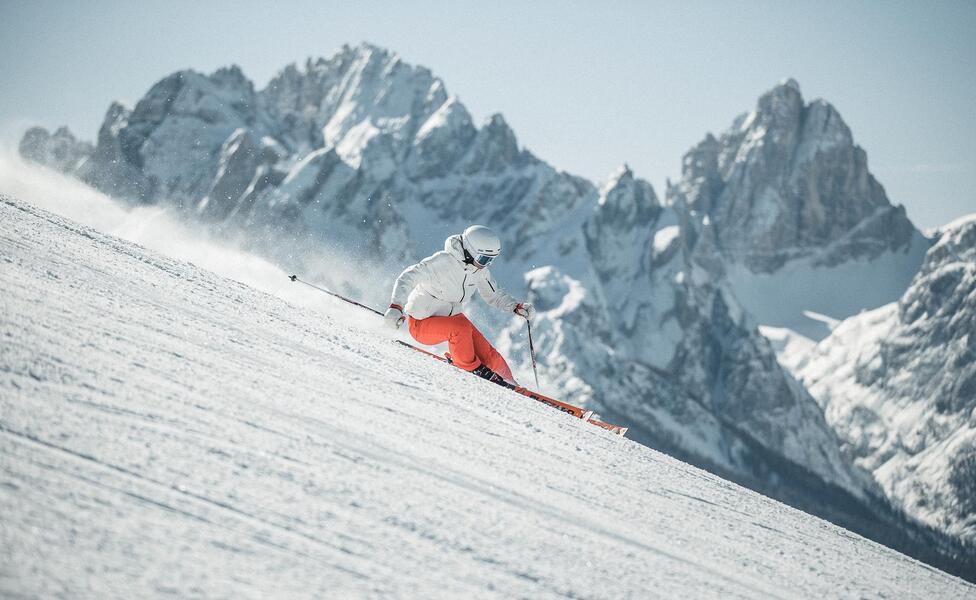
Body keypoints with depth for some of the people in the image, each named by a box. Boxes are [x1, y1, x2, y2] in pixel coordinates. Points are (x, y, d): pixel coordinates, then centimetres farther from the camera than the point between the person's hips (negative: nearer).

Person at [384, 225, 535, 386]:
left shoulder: (480, 270, -5)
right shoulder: (441, 262, -28)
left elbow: (494, 295, 10)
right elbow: (407, 278, -32)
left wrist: (517, 307, -7)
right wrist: (395, 307, -47)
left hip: (453, 316, 6)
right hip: (422, 323, -6)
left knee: (489, 357, -8)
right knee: (461, 328, -35)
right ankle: (471, 368, -11)